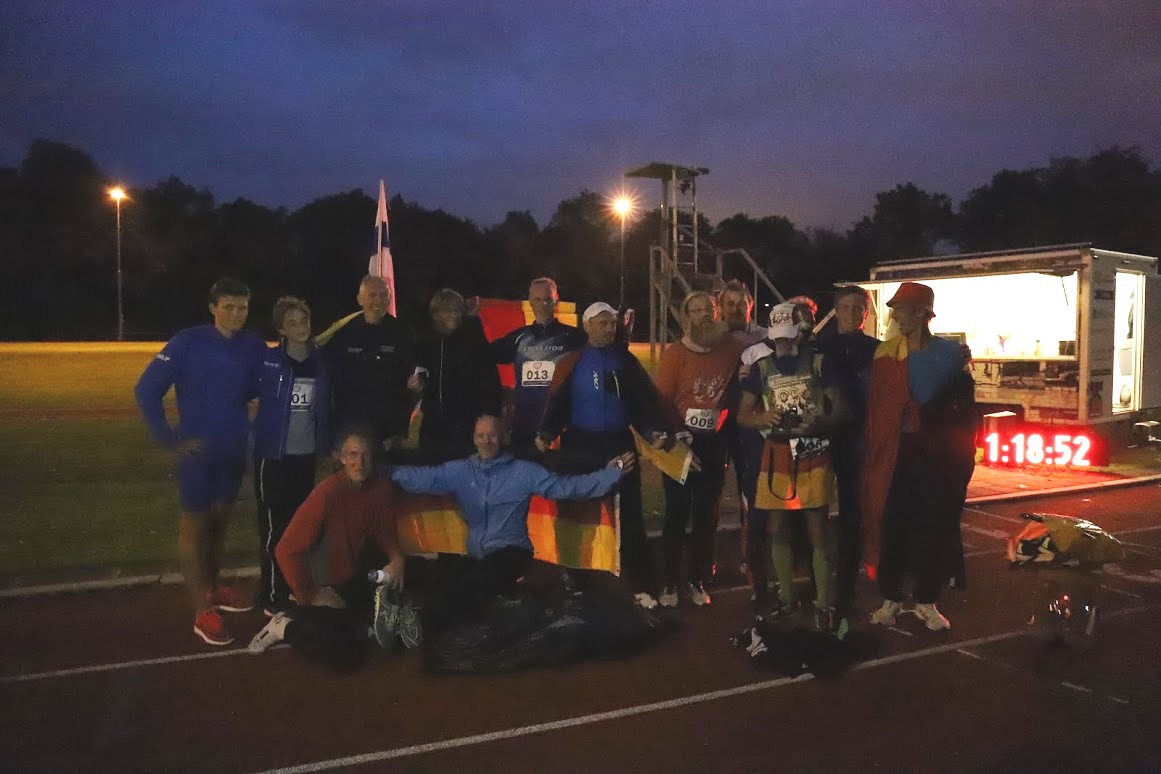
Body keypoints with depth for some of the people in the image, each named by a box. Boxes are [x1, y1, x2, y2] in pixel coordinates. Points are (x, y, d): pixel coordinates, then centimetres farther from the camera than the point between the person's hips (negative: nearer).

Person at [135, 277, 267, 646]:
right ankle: (202, 611, 9)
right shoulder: (188, 343, -14)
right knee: (195, 523, 4)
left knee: (220, 520, 18)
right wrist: (170, 439, -14)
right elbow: (146, 390, -12)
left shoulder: (254, 347, -4)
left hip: (235, 450, 4)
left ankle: (212, 587, 35)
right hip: (197, 450, -4)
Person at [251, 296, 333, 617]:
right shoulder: (268, 360, -8)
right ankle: (273, 597, 10)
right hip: (273, 455, -4)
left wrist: (327, 445, 10)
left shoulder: (321, 361, 3)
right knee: (274, 526, 0)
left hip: (307, 454, 4)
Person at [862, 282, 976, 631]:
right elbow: (874, 405, 3)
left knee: (935, 525, 5)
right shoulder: (885, 352, 1)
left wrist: (965, 453, 0)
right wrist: (872, 451, -2)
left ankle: (927, 601, 20)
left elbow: (965, 406, 3)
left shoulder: (951, 352, -1)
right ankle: (890, 599, 17)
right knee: (892, 524, 2)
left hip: (938, 451, 0)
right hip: (895, 451, 1)